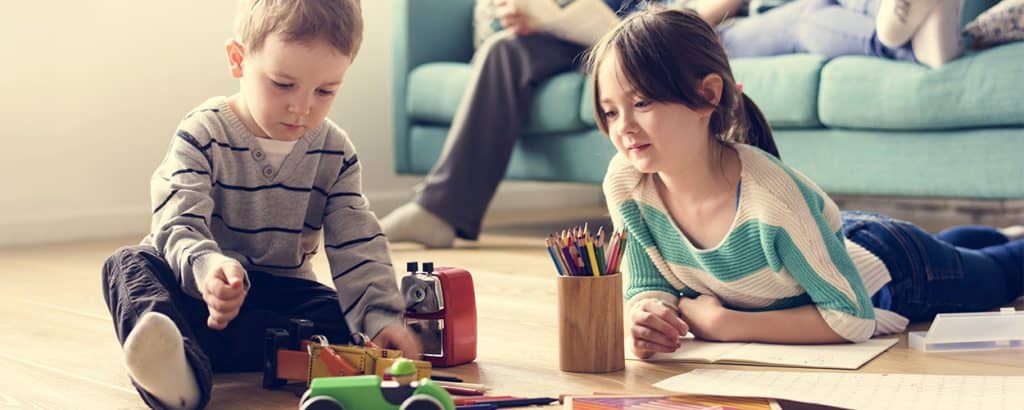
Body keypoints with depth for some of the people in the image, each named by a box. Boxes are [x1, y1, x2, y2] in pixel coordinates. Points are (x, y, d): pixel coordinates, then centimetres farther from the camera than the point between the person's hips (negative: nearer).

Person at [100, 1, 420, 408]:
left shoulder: (335, 153, -4)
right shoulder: (202, 134, -13)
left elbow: (357, 245, -7)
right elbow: (179, 226, -25)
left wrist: (379, 315, -24)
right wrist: (207, 267, -49)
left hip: (277, 292, 2)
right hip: (193, 285, -2)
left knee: (337, 324, -25)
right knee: (128, 264, -29)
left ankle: (184, 349, -34)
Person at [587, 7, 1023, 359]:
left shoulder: (772, 194, -45)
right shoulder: (625, 183, -30)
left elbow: (853, 317, -38)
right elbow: (646, 285, -17)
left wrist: (726, 323, -41)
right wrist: (648, 315, -40)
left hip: (891, 265, -5)